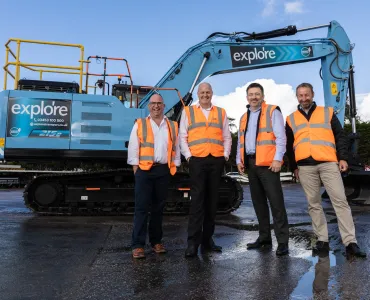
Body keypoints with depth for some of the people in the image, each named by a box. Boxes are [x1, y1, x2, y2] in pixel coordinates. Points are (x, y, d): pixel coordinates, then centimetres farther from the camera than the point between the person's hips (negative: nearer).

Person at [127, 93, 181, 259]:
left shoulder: (172, 126, 13)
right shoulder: (140, 124, 6)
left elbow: (176, 148, 13)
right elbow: (133, 147, 2)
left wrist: (174, 166, 5)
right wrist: (135, 167, -5)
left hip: (163, 170, 3)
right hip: (144, 169, -3)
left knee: (158, 207, 10)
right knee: (141, 207, -4)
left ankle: (156, 241, 21)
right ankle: (138, 245, 0)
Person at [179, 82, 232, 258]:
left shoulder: (221, 113, 16)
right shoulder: (188, 111, 9)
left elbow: (227, 137, 14)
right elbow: (182, 136, 4)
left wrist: (226, 155, 2)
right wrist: (188, 155, -6)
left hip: (217, 160, 3)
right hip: (197, 160, -3)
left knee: (212, 200, 7)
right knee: (197, 200, -7)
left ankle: (207, 239, 17)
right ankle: (193, 241, -3)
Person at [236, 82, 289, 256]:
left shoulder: (272, 112, 0)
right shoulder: (244, 117, 20)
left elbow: (280, 137, -9)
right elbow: (240, 142, 23)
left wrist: (277, 158, -17)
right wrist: (239, 160, 12)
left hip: (268, 163, -7)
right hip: (250, 163, 7)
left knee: (276, 202, -7)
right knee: (258, 202, 12)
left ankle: (283, 241, -1)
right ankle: (264, 238, 22)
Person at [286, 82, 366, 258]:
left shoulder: (327, 113, 14)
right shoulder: (291, 119, 16)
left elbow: (340, 136, 11)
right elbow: (289, 146, 16)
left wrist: (343, 157, 0)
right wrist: (293, 167, 12)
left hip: (328, 163, -1)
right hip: (305, 167, 2)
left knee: (340, 201, -6)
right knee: (314, 205, 5)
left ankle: (350, 242, -3)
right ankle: (322, 240, 13)